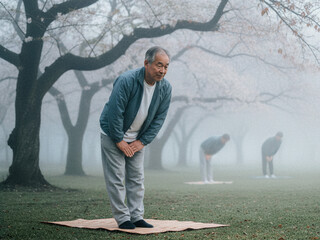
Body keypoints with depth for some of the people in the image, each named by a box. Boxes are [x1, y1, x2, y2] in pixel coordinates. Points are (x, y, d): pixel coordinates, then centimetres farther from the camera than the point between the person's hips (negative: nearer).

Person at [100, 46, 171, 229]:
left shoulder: (165, 88, -8)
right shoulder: (126, 81, -26)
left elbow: (159, 118, -1)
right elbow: (114, 113, -23)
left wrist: (142, 141, -6)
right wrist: (119, 141, -17)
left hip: (138, 139, 5)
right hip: (114, 136, -5)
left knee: (137, 178, 6)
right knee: (116, 179, -5)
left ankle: (137, 217, 13)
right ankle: (122, 218, 1)